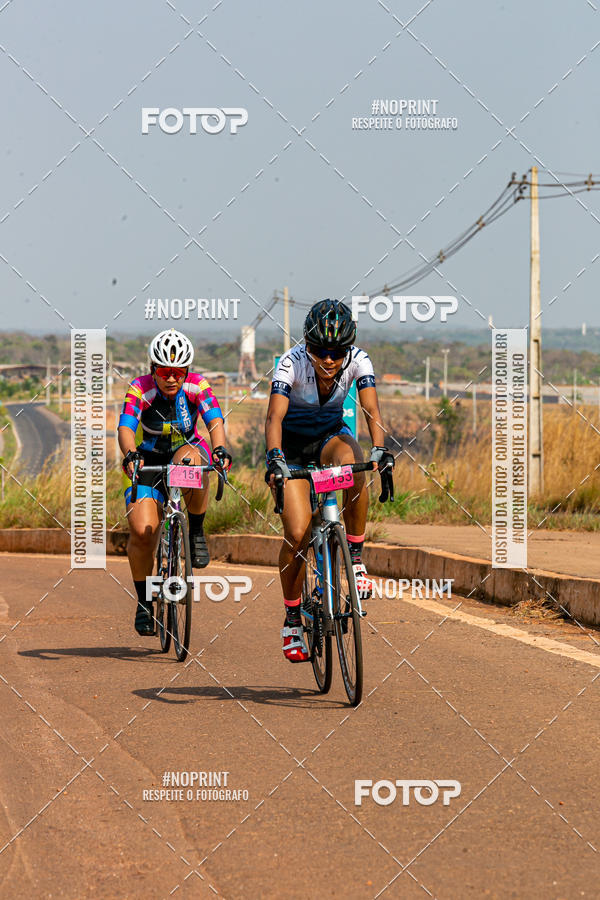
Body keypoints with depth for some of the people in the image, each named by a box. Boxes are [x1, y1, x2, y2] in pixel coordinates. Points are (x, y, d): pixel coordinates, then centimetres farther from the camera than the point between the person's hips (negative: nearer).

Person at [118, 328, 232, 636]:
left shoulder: (196, 386, -18)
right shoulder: (140, 390, -21)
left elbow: (214, 420, -31)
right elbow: (125, 427, -34)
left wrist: (219, 450, -52)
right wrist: (130, 455, -55)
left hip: (186, 449, 0)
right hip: (148, 460, 0)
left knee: (190, 460, -38)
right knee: (142, 530, -20)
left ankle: (196, 533, -16)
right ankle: (144, 602, 1)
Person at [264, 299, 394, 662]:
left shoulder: (358, 360, -21)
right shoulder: (292, 363, -28)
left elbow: (371, 410, -31)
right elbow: (275, 416, -38)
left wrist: (379, 449, -50)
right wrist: (274, 457, -56)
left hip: (331, 436, 2)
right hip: (293, 445, -2)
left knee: (355, 468, -36)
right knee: (297, 534, -16)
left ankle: (356, 559, -19)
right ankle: (292, 622, 3)